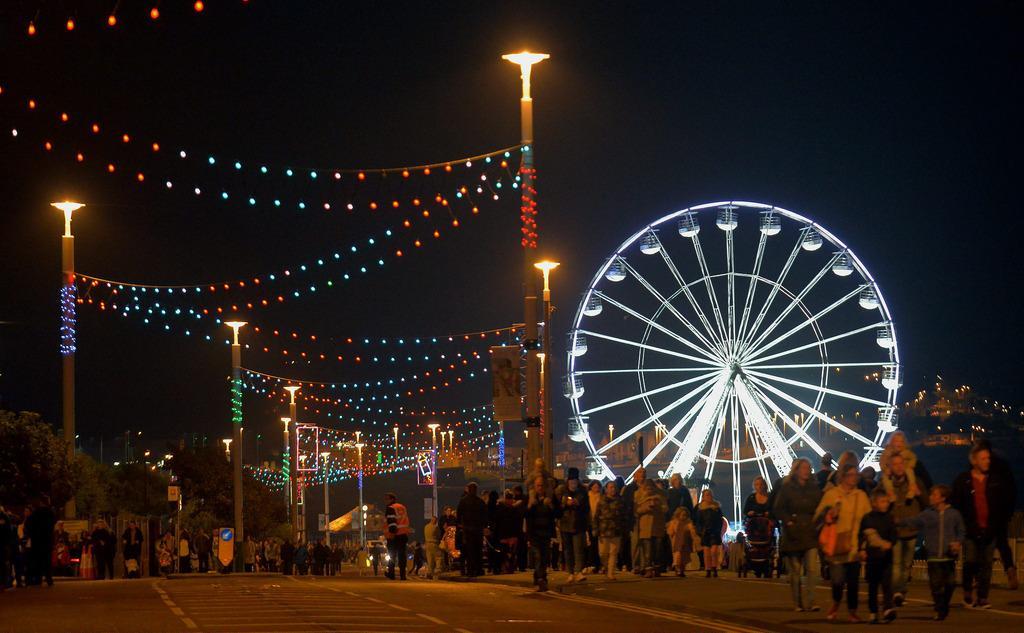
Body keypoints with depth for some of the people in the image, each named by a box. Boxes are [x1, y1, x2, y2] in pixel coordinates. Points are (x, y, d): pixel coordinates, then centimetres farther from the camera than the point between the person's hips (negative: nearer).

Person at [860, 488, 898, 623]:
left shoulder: (889, 518, 5)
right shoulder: (867, 518, 3)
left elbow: (894, 535, 2)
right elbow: (861, 536, 7)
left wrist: (890, 543, -16)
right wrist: (862, 549, -4)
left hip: (886, 556, 0)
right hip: (871, 556, 0)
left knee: (887, 583, -12)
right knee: (872, 586, 7)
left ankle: (887, 610, -21)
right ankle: (873, 613, 14)